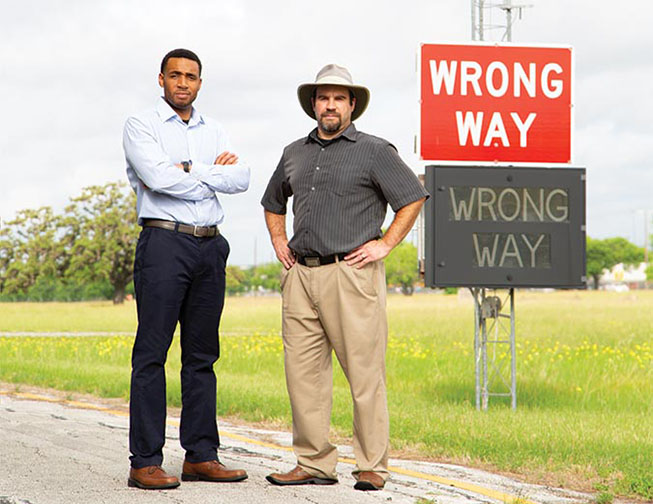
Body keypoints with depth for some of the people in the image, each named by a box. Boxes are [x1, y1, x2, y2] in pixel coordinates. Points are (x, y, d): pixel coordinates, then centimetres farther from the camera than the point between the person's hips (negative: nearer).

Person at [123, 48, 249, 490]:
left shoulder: (212, 131, 18)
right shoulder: (141, 126, 2)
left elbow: (241, 178, 2)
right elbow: (159, 178, -15)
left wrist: (191, 171, -9)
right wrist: (213, 176, -3)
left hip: (210, 245, 6)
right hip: (164, 241, -6)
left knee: (202, 354, 7)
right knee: (152, 353, -7)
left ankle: (201, 455, 12)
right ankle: (146, 462, -8)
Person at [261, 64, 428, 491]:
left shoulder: (374, 151, 2)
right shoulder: (295, 153, 18)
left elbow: (413, 199, 1)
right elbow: (273, 203, 34)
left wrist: (385, 244, -5)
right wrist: (279, 241, 19)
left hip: (351, 273, -5)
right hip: (300, 275, 6)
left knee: (365, 372, -5)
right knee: (303, 372, 3)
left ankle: (372, 466, -1)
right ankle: (314, 464, 10)